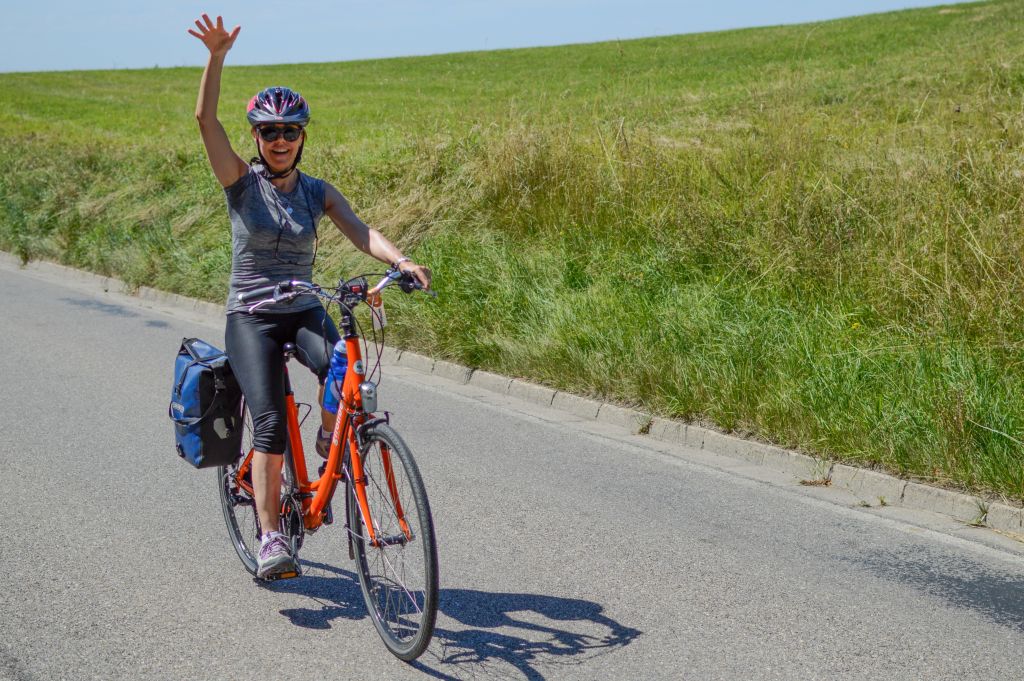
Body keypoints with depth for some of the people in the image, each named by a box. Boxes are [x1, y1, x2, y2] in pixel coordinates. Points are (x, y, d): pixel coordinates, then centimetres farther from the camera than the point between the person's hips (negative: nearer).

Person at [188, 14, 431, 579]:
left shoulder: (317, 191, 4)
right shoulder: (242, 182, -2)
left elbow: (358, 230, -12)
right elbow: (205, 118, -16)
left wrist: (400, 261, -31)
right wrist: (217, 55, -28)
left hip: (303, 313, 2)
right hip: (250, 317, -2)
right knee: (270, 423, -19)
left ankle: (331, 442, 0)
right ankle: (270, 538, -12)